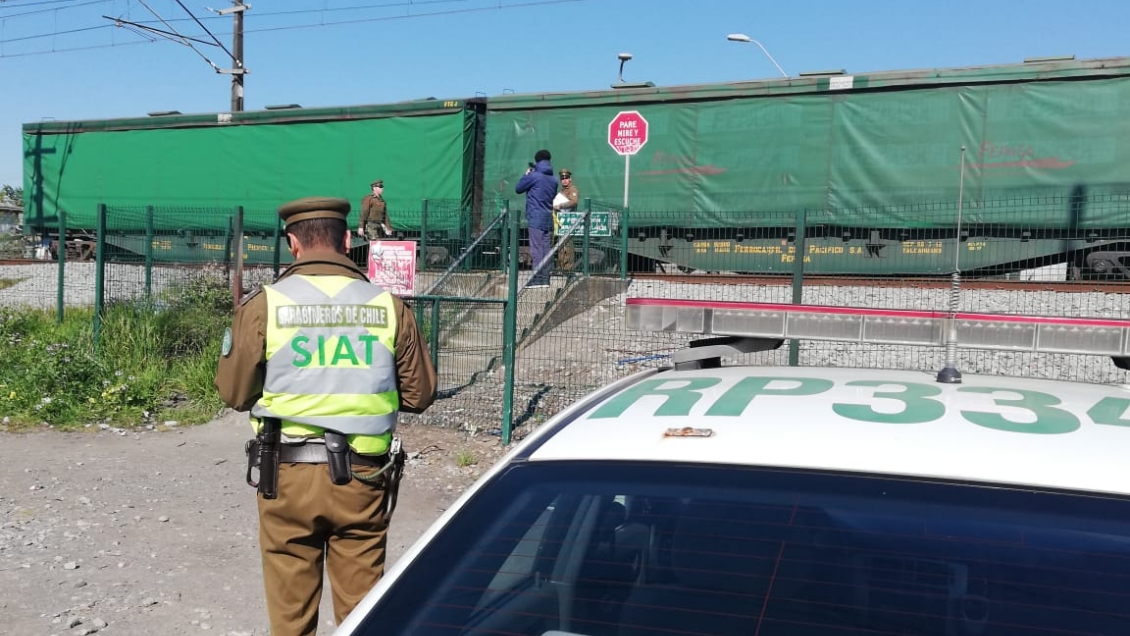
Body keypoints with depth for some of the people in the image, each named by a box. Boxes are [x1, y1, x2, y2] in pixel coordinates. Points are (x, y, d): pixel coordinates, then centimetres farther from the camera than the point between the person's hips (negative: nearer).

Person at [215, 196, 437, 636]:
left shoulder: (264, 305, -7)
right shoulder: (389, 306, -2)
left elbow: (234, 394, -2)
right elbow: (419, 395, 4)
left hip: (288, 473, -1)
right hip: (363, 477, 1)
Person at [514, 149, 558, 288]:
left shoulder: (534, 176, -9)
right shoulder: (553, 179, 11)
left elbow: (518, 189, 1)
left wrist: (526, 174, 16)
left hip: (536, 218, -6)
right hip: (548, 219, 6)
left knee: (536, 250, -8)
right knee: (546, 249, 7)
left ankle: (537, 279, -11)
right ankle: (545, 279, 8)